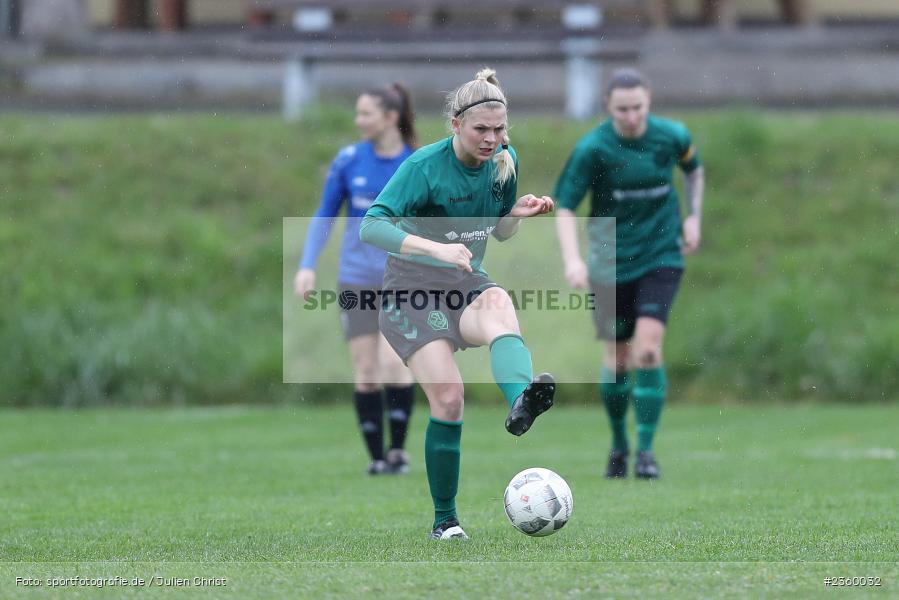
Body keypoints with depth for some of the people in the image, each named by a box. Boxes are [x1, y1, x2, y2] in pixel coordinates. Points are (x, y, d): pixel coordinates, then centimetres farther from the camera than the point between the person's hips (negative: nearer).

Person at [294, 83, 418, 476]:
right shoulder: (349, 160, 1)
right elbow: (325, 215, 7)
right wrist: (307, 266, -2)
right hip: (357, 281, 2)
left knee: (393, 360, -17)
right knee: (365, 371, -1)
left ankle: (398, 449, 0)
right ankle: (377, 457, 9)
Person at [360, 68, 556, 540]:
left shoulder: (504, 161, 3)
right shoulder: (425, 166, -15)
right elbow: (371, 227, -24)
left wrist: (517, 213, -7)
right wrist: (437, 249, -36)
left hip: (466, 286, 4)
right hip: (412, 289, -4)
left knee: (499, 305, -35)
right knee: (448, 398, -18)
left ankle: (520, 404, -64)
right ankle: (444, 519, -2)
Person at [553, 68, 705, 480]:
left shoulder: (672, 136, -6)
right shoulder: (592, 148, -13)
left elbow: (693, 169, 17)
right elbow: (565, 207, -13)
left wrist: (693, 217, 7)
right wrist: (572, 259, -26)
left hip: (662, 256, 0)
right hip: (611, 263, 0)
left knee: (648, 350, -16)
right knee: (618, 359, 5)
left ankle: (646, 449, -8)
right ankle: (619, 442, 29)